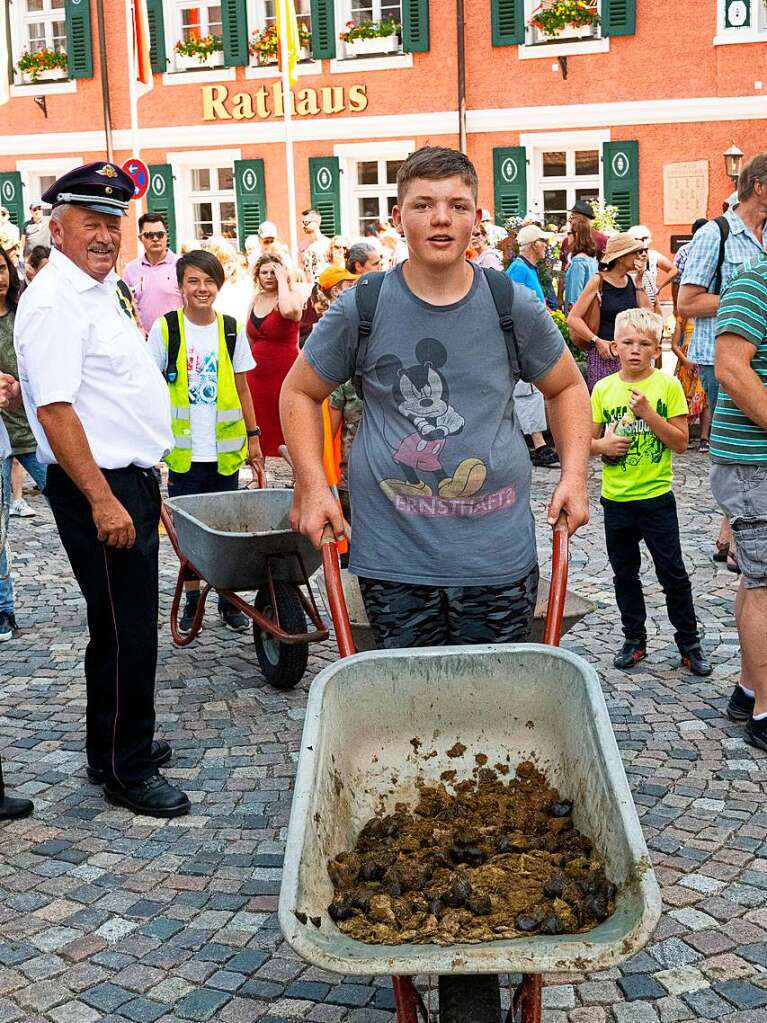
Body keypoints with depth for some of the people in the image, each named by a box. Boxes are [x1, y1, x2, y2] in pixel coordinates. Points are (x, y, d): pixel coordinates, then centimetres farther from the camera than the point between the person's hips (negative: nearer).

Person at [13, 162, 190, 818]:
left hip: (127, 480, 10)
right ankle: (124, 771, 10)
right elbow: (55, 409, -22)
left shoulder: (99, 292, 16)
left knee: (129, 627, 17)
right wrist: (103, 501, -24)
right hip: (98, 488, -10)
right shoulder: (54, 302, -16)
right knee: (124, 632, -3)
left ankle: (122, 747, 30)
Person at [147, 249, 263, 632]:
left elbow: (242, 390, 10)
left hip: (225, 449, 1)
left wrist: (253, 438, 8)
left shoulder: (232, 330, 4)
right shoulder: (164, 329, -2)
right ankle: (192, 600, 18)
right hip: (182, 450, -1)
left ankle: (228, 600, 19)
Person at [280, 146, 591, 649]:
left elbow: (567, 388, 14)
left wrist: (575, 475, 2)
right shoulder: (361, 307, -3)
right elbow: (301, 391, 9)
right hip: (393, 557, -1)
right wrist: (313, 487, -2)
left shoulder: (514, 306, 0)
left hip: (500, 556, 1)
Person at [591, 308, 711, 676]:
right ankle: (634, 639, 27)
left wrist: (648, 413, -19)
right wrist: (603, 445, -13)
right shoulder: (604, 389, 2)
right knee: (624, 574, 13)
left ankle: (689, 643, 16)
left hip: (656, 497, -3)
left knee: (673, 574, 3)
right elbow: (589, 441, 9)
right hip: (615, 498, 3)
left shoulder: (668, 386, -6)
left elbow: (681, 442, -9)